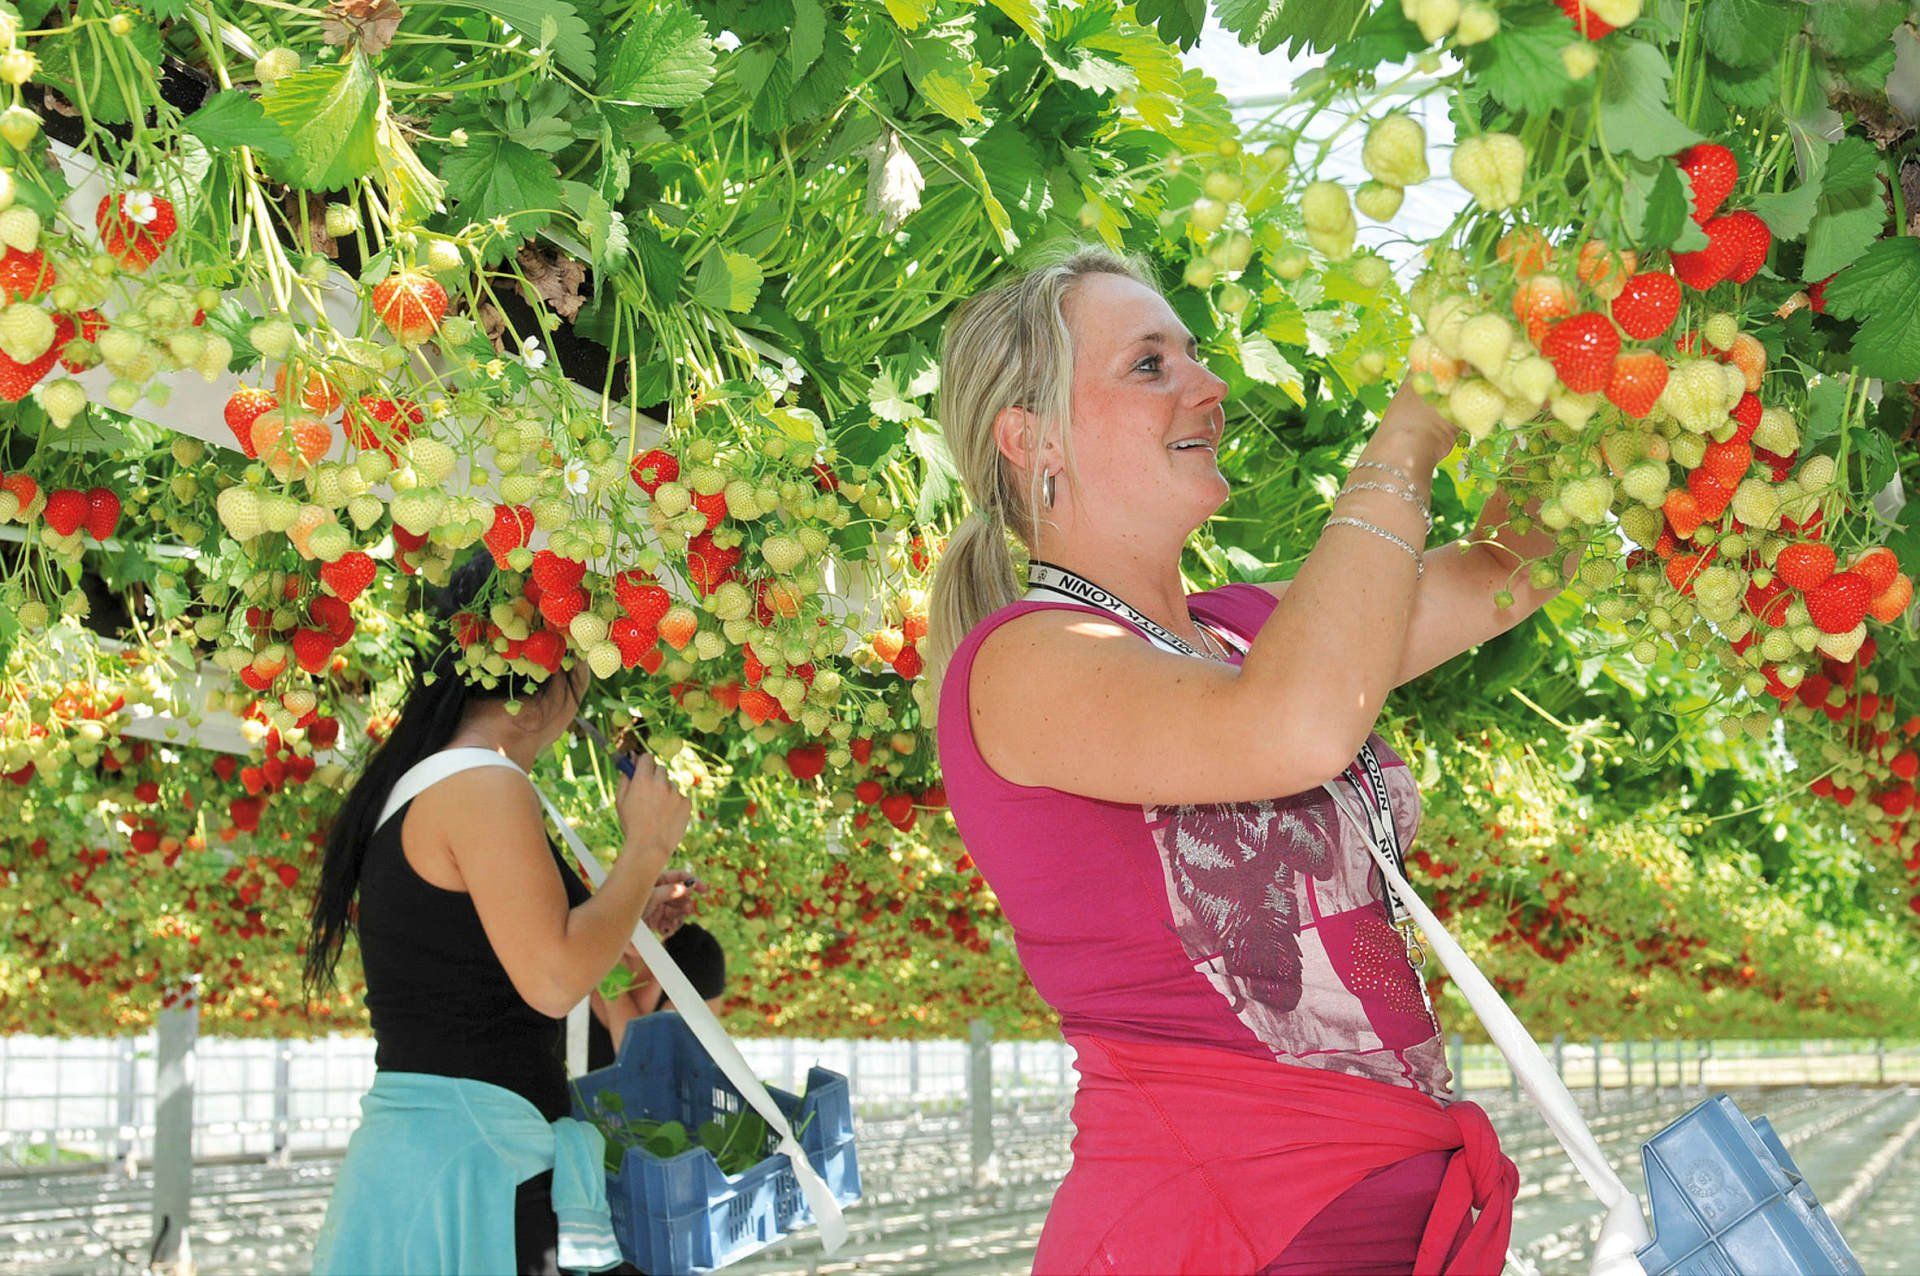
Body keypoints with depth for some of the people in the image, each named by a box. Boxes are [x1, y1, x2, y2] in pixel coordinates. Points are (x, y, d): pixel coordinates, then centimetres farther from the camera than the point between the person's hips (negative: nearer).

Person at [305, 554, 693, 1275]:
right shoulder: (485, 787, -13)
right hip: (473, 1155, -10)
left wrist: (622, 922, 28)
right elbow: (554, 983, -18)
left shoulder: (412, 787, 17)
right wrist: (646, 847, -7)